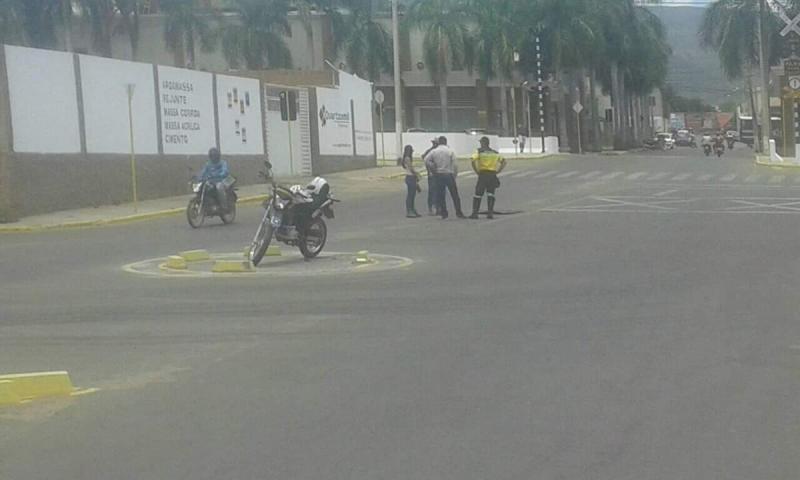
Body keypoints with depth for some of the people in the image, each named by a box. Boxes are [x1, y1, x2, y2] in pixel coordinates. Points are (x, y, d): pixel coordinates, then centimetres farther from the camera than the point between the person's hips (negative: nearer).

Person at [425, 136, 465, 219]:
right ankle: (458, 212, 2)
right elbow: (454, 164, -5)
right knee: (454, 195, 3)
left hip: (438, 175, 2)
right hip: (449, 174, -2)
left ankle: (443, 213, 6)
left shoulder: (434, 151, 2)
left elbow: (426, 160, -9)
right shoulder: (450, 151, -2)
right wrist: (455, 174, 4)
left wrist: (433, 169, 0)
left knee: (440, 195, 8)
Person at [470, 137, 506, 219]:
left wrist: (477, 171, -6)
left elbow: (473, 161, -14)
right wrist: (497, 171, 8)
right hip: (492, 175, 3)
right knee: (490, 194, 7)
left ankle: (475, 213, 1)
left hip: (483, 174, -3)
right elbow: (504, 162, 10)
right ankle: (490, 213, -2)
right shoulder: (495, 152, 14)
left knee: (478, 194, 3)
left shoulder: (479, 151, 1)